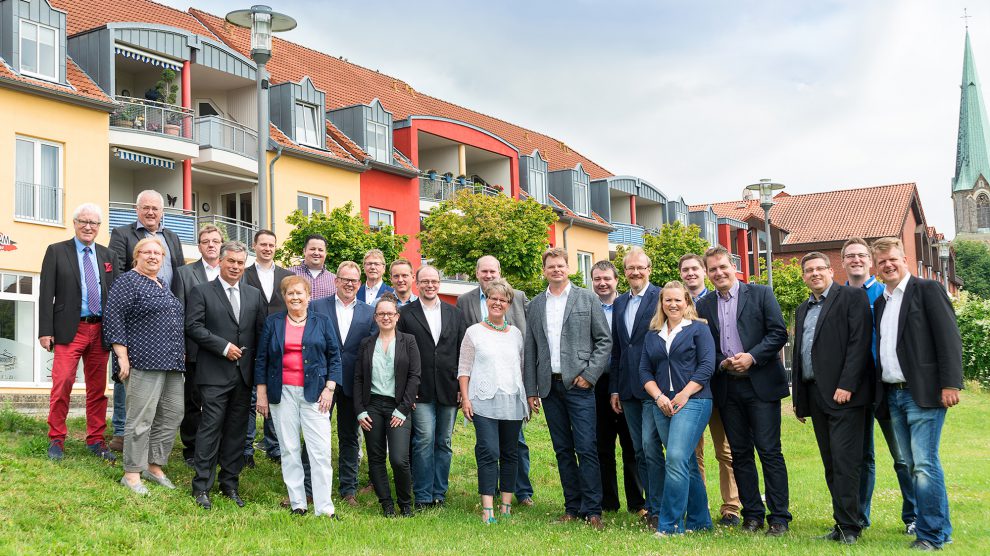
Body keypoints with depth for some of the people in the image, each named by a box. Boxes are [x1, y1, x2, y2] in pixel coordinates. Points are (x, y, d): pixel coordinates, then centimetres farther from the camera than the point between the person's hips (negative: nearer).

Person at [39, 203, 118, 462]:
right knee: (62, 384, -10)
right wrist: (45, 330, -9)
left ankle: (96, 440, 17)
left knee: (98, 388, 8)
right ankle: (56, 440, 4)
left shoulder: (107, 255, 13)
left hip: (101, 330, 4)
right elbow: (46, 294, -2)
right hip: (69, 330, -4)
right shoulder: (56, 251, 3)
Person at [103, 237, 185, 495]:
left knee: (172, 415, 7)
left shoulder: (164, 286, 20)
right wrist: (122, 357, -16)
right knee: (141, 418, -6)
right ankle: (132, 474, 2)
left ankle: (154, 465, 18)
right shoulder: (127, 282, -3)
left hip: (172, 363, 8)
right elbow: (114, 319, -10)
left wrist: (181, 353, 20)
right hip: (145, 362, -8)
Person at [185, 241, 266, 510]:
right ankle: (202, 487, 1)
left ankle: (230, 484, 17)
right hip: (214, 374, -4)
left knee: (237, 430, 8)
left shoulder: (254, 295, 13)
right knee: (211, 427, -6)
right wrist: (224, 346, -14)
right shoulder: (202, 292, 1)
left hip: (245, 374, 4)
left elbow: (262, 331, 12)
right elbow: (193, 326, -8)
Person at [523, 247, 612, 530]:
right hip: (550, 387, 4)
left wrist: (589, 374, -8)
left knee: (586, 449, -7)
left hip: (578, 383, -3)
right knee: (563, 450, 8)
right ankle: (572, 507, 15)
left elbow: (605, 340, 1)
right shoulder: (535, 305, 12)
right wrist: (531, 390, 8)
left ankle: (592, 510, -2)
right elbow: (530, 350, 12)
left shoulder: (587, 299, 3)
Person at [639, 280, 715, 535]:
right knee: (687, 464, 11)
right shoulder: (652, 335, 16)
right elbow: (644, 370, 11)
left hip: (693, 402, -5)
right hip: (662, 406, 5)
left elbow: (707, 366, -6)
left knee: (676, 459, -17)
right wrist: (659, 396, -5)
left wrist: (684, 395, -13)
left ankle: (670, 525, -14)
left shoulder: (698, 329, 2)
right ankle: (700, 520, 22)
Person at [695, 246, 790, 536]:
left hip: (761, 384, -3)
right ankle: (752, 513, 17)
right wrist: (721, 363, -7)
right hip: (727, 387, 4)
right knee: (740, 453, 8)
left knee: (770, 452, -4)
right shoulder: (704, 305, 10)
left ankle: (779, 517, 2)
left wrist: (752, 357, -14)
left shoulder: (761, 294, 1)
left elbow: (779, 333, -4)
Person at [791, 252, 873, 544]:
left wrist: (846, 385, -18)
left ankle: (848, 525, -4)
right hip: (815, 394, 7)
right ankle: (843, 522, 13)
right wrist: (799, 398, 17)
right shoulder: (802, 310, 21)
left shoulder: (852, 297, -1)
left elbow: (859, 342, -11)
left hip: (844, 392, -7)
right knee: (831, 464, 8)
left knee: (844, 461, -9)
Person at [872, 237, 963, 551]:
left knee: (925, 464, -8)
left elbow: (949, 337, -10)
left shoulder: (927, 289, -2)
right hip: (893, 395, 7)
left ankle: (933, 534, 0)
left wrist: (951, 383, -16)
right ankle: (924, 522, 18)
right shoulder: (880, 303, 18)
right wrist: (880, 393, 10)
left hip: (923, 393, -7)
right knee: (911, 465, 9)